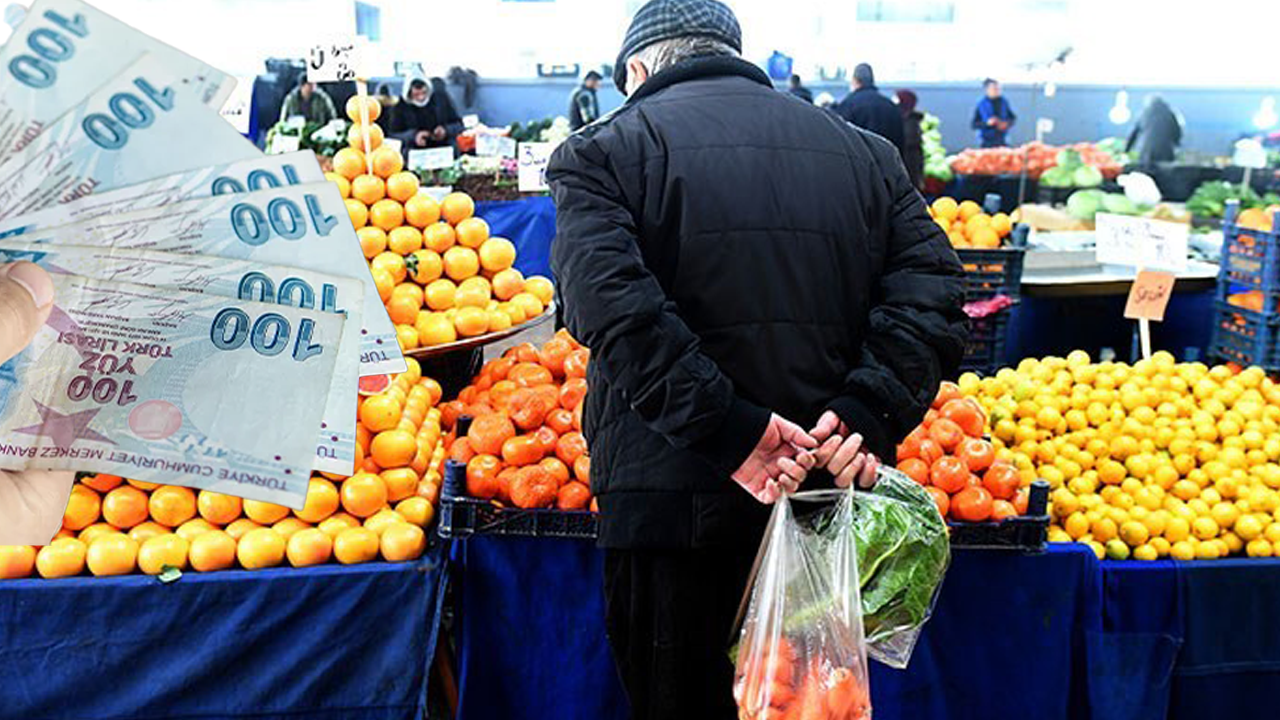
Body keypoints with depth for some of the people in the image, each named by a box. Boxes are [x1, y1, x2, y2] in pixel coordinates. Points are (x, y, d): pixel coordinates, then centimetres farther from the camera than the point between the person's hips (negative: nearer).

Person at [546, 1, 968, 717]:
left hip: (671, 499, -3)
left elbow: (614, 307, -17)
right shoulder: (862, 150, 12)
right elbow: (932, 292, 0)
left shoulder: (604, 150, 1)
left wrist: (731, 431, -19)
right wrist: (869, 415, -10)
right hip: (826, 499, 4)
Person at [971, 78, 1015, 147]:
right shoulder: (981, 105, -6)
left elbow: (1012, 118, 14)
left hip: (1002, 141, 3)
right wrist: (987, 123, -21)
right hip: (987, 142, -3)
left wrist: (1007, 124, -7)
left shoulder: (1004, 102, 4)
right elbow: (974, 125, -5)